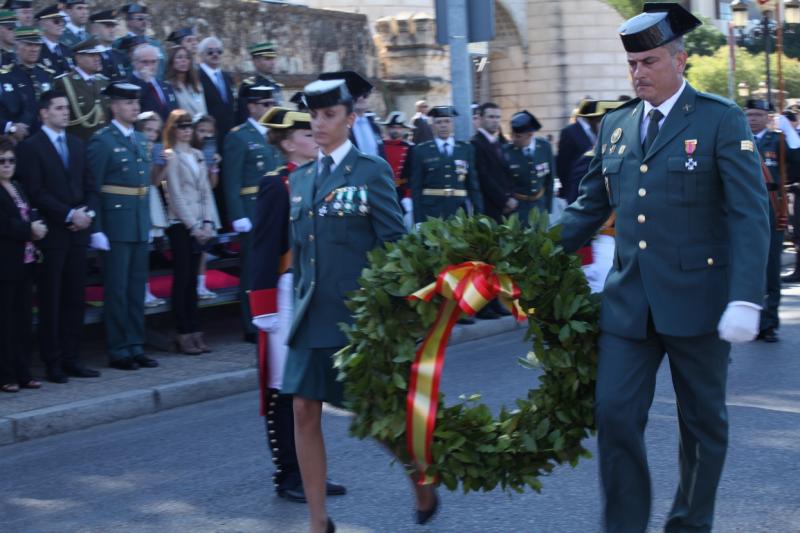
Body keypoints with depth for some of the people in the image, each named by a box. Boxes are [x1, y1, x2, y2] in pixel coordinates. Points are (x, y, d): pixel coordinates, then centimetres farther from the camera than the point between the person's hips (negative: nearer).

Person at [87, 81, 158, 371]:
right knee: (117, 289, -1)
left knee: (137, 287, 11)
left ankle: (135, 347, 18)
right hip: (115, 222, -7)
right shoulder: (102, 140, -9)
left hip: (141, 223, 7)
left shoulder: (140, 139, 13)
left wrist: (149, 221, 13)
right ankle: (118, 350, 6)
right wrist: (96, 229, -15)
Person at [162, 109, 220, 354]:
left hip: (199, 226, 6)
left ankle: (195, 332, 10)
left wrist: (208, 222, 1)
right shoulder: (170, 157, -4)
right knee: (182, 279, -3)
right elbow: (176, 196, -8)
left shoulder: (198, 155, 14)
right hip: (180, 224, -6)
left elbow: (206, 191, 12)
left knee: (192, 279, 8)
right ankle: (183, 335, -1)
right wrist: (194, 226, -10)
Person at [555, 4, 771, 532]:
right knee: (615, 415, -3)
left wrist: (746, 299, -21)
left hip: (697, 301, -4)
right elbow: (590, 207, 14)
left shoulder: (721, 120, -7)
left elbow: (750, 214, -12)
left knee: (703, 422, 10)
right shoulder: (615, 125, 9)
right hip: (629, 301, 4)